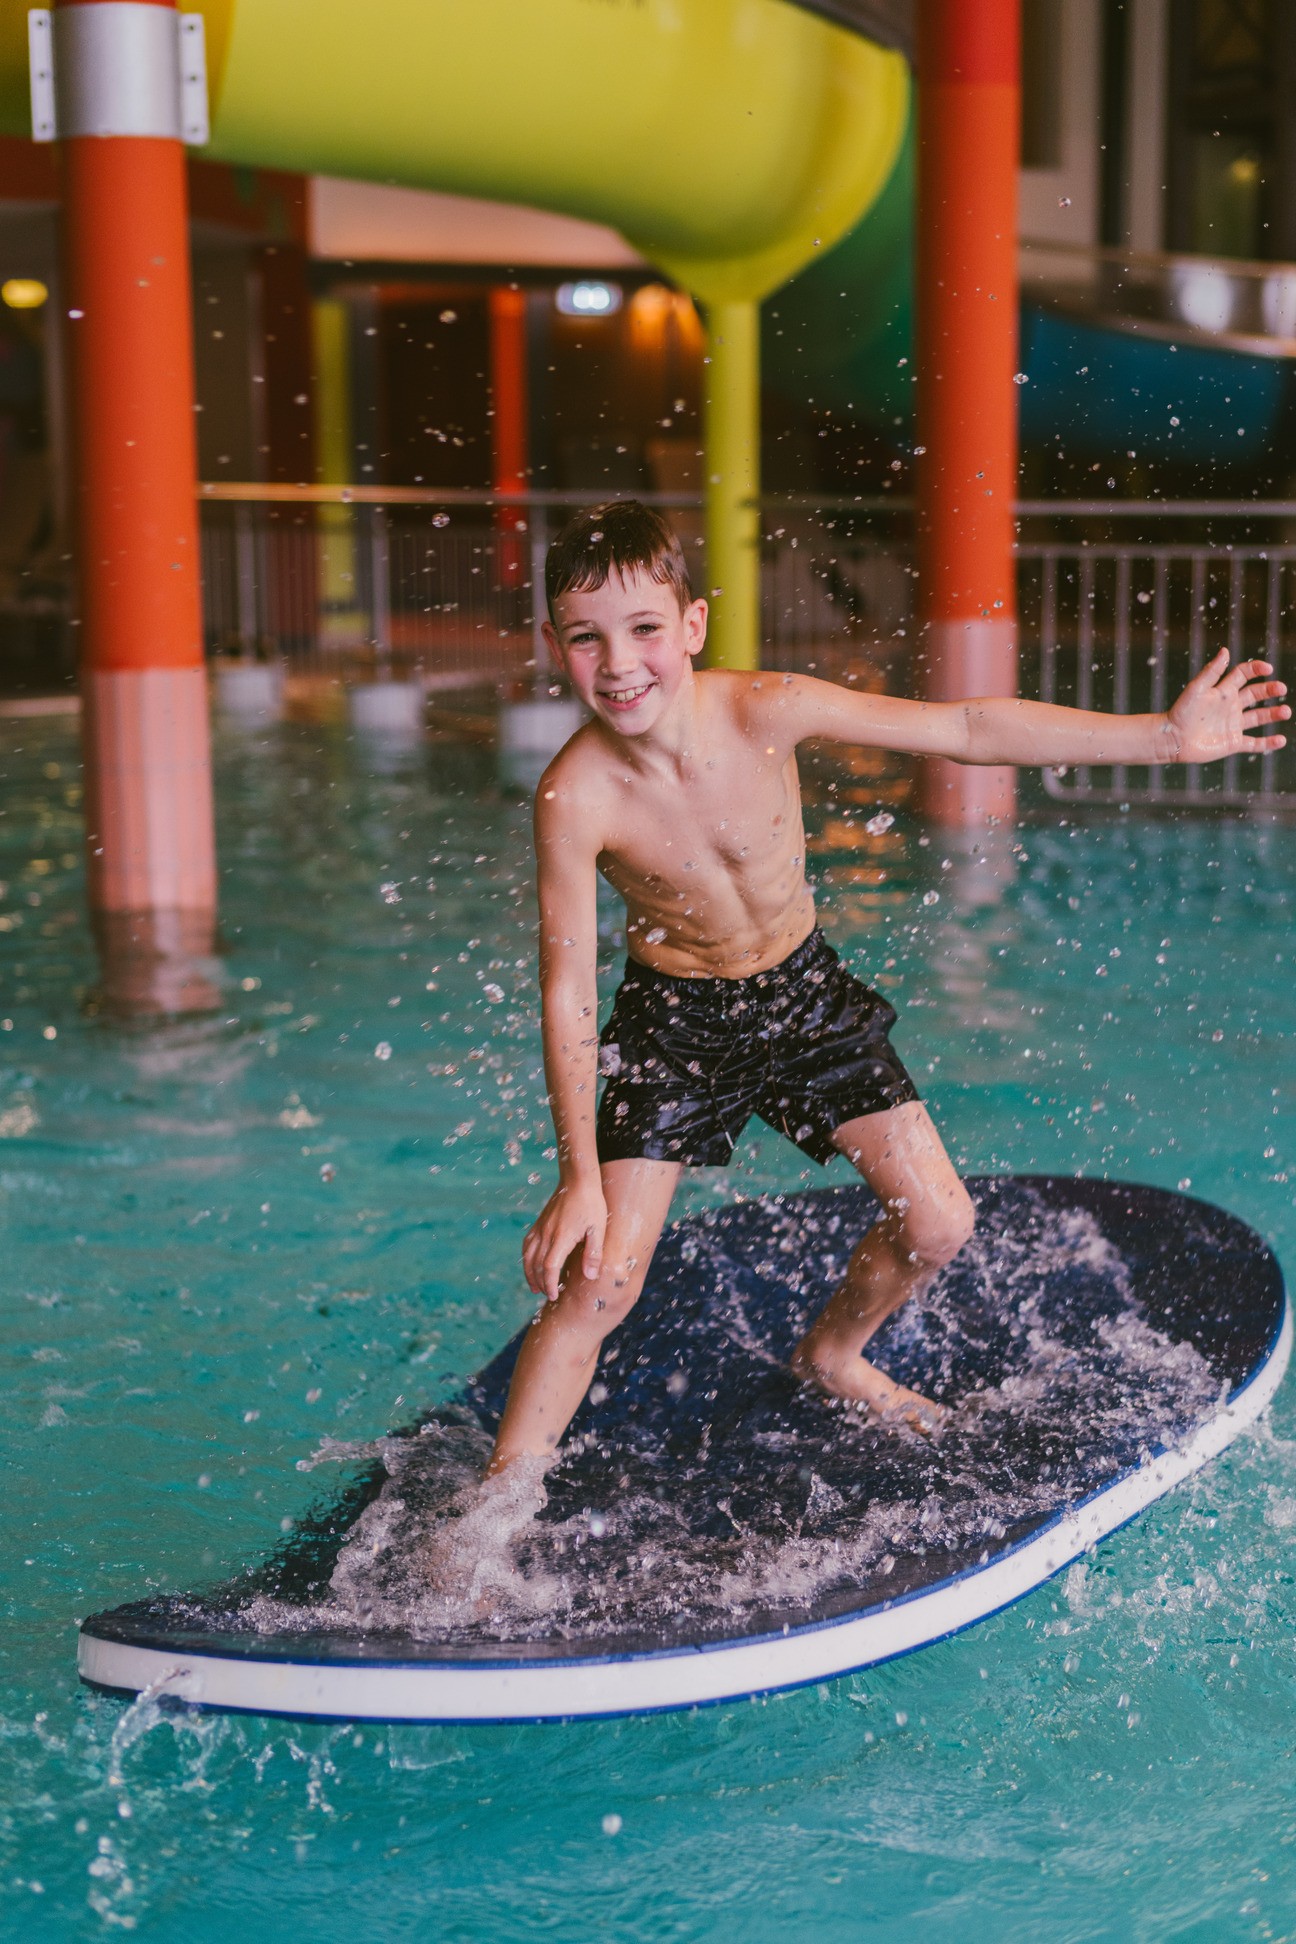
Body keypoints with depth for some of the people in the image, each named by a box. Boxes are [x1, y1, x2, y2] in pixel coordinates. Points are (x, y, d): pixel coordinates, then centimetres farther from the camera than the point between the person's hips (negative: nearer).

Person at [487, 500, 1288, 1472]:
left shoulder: (765, 710, -23)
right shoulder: (575, 796, -28)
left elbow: (966, 728, -17)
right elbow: (567, 992, -21)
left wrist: (1166, 735, -16)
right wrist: (579, 1174, -23)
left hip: (806, 989, 3)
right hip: (675, 1024, -3)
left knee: (938, 1224, 4)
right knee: (598, 1282, -12)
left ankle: (834, 1355, 35)